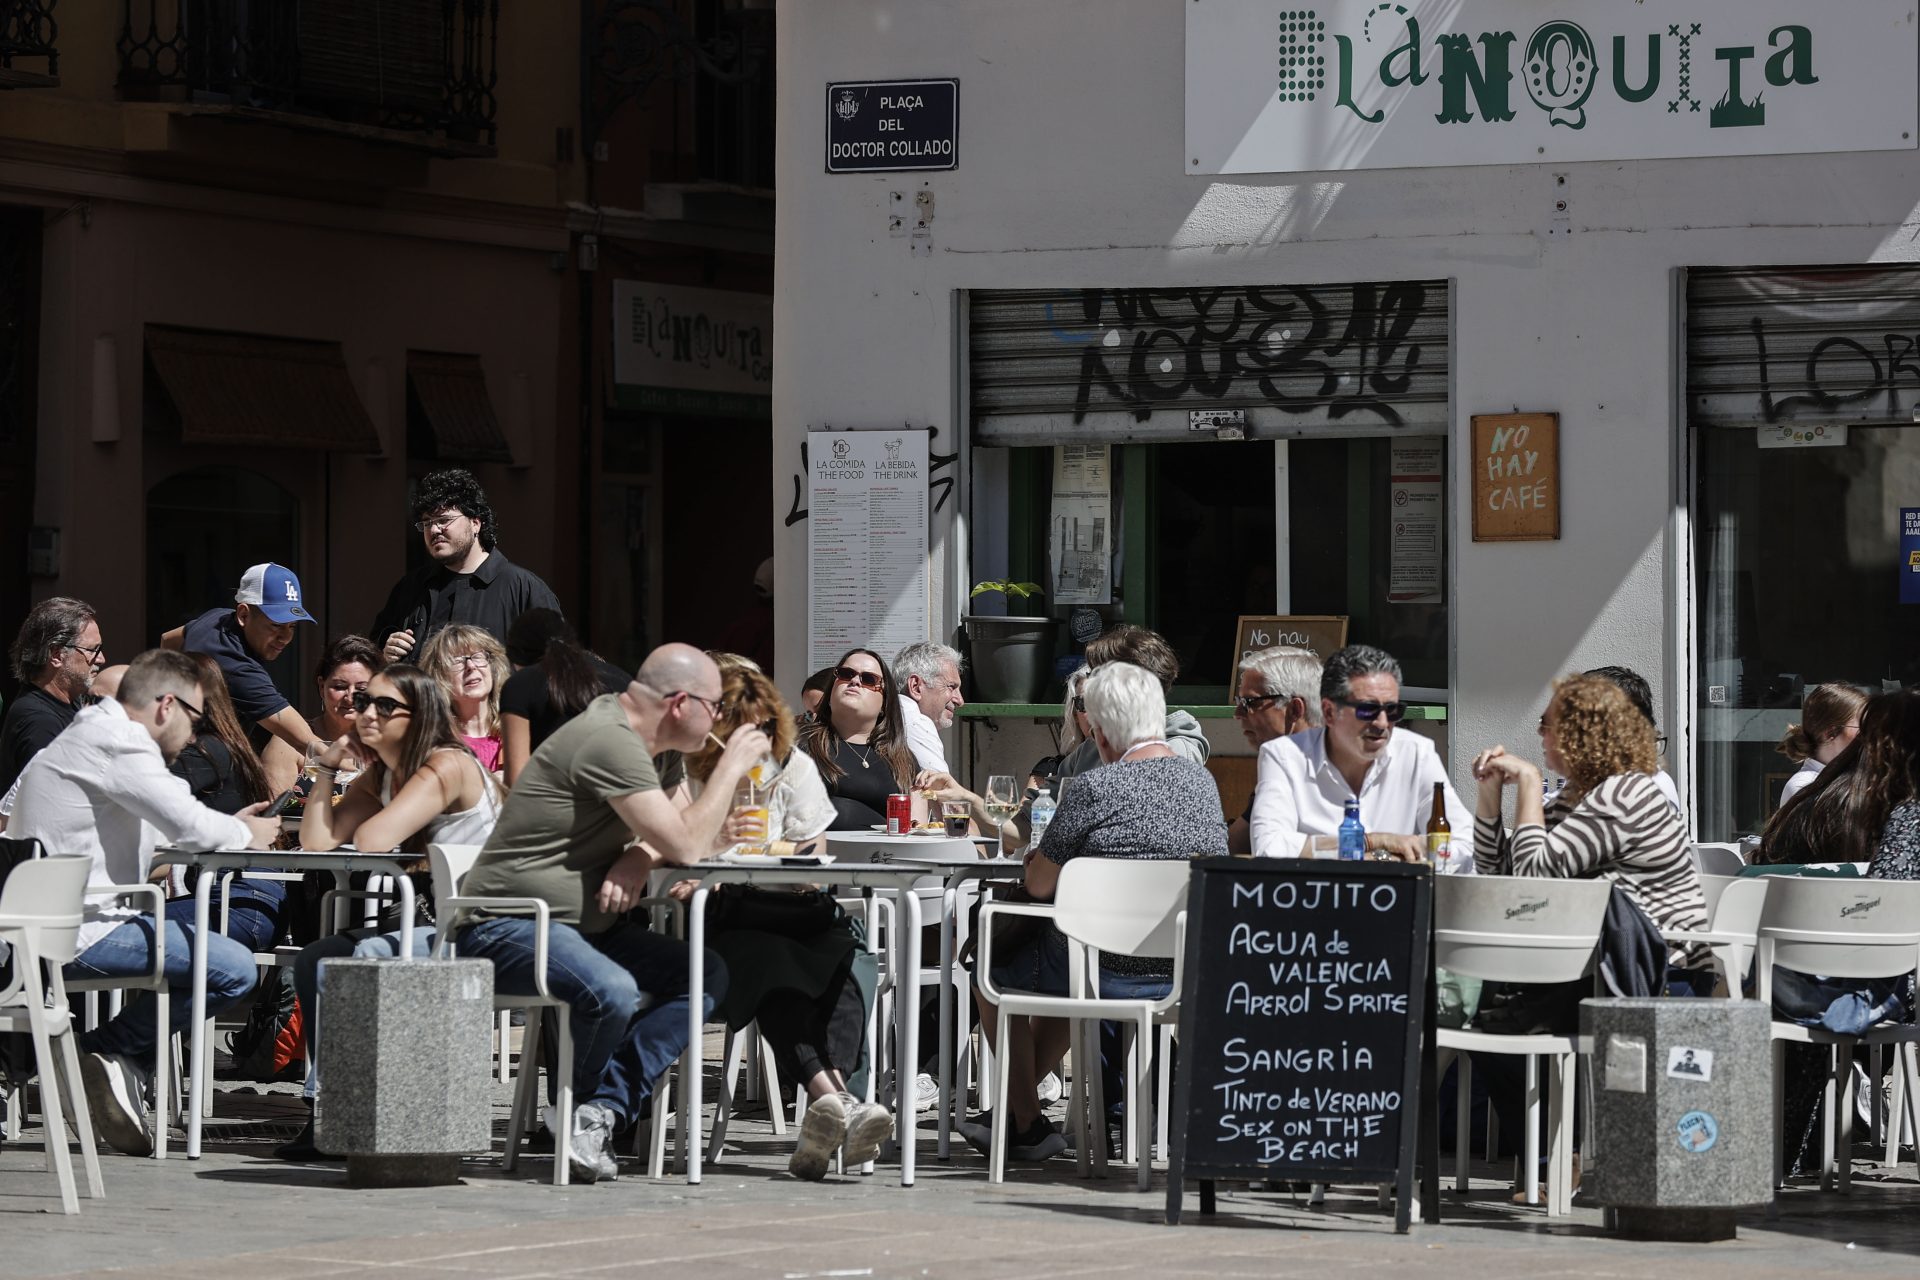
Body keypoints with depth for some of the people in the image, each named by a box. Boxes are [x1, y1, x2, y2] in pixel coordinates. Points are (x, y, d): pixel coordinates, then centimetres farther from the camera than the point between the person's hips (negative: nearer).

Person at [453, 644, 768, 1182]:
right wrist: (732, 766, -8)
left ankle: (600, 1112, -15)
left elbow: (666, 836, 20)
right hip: (507, 926, -10)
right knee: (612, 993, -37)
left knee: (706, 974, -5)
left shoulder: (625, 734, 14)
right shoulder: (610, 742, -19)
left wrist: (638, 858, -5)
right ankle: (583, 1107, -6)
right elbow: (685, 846, -21)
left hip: (581, 923, 10)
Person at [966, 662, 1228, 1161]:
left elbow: (1039, 885, -10)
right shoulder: (1203, 782, 3)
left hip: (1112, 971, -7)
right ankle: (1016, 1103, 47)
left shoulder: (1097, 787, -18)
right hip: (1185, 973, 7)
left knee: (993, 969, 23)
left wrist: (1036, 859, 12)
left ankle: (1026, 1124, 28)